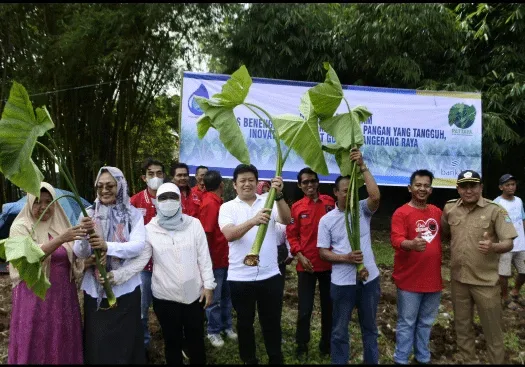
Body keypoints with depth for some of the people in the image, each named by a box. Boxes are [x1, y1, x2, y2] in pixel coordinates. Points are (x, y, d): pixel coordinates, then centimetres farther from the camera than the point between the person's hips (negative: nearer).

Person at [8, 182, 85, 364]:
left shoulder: (61, 226, 8)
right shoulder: (20, 227, -5)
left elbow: (74, 262, 11)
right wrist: (61, 239, -34)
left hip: (63, 296, 4)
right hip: (34, 297, -4)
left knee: (64, 347, 10)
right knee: (35, 348, 4)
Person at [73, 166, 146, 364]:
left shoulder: (133, 214, -3)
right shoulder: (89, 214, 1)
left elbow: (138, 246, -16)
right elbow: (79, 253, -5)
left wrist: (108, 246, -32)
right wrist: (84, 235, -26)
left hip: (125, 288, -1)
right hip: (95, 289, 2)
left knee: (125, 340, 9)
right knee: (98, 342, 10)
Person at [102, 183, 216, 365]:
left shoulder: (194, 224, -6)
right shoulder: (150, 229, -6)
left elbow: (204, 258, -2)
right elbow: (139, 260, -11)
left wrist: (208, 285, -3)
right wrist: (116, 275, -26)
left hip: (194, 295, 0)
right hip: (165, 297, 0)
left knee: (196, 341, 16)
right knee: (172, 342, 17)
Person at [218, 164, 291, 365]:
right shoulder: (227, 207, -2)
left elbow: (286, 220, -15)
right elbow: (229, 234, -19)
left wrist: (279, 196, -32)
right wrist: (253, 221, -37)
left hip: (270, 275, 1)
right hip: (240, 277, -1)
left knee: (272, 321, 15)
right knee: (245, 322, 15)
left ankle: (276, 359, 35)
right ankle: (248, 360, 35)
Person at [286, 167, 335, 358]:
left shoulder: (330, 202, 1)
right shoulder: (296, 207, -2)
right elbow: (292, 235, -1)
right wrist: (300, 256, -12)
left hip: (329, 263, 2)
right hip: (306, 265, -1)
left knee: (329, 305, 14)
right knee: (305, 308, 6)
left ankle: (326, 343, 31)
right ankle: (302, 344, 25)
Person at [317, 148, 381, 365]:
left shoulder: (363, 210, -1)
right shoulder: (327, 220, -3)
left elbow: (376, 196, -23)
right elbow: (323, 252, -3)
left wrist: (362, 167, -25)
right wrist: (345, 258, -20)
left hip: (369, 278, 2)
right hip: (342, 282, -1)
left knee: (369, 327, 20)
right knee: (339, 330, 12)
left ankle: (372, 362, 38)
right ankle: (339, 362, 28)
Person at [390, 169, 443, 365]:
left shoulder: (437, 212, 8)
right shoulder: (401, 213, -11)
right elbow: (396, 240, -24)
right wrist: (411, 244, -43)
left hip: (433, 278, 6)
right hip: (409, 280, -6)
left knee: (426, 322, 20)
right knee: (406, 323, 5)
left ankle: (423, 357, 37)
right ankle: (401, 359, 20)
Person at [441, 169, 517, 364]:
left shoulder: (495, 210, -11)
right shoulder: (449, 208, 1)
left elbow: (508, 243, -14)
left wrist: (493, 247, -34)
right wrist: (444, 218, -3)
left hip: (485, 281, -4)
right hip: (458, 279, 4)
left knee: (492, 330, 8)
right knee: (462, 326, 19)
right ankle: (466, 360, 39)